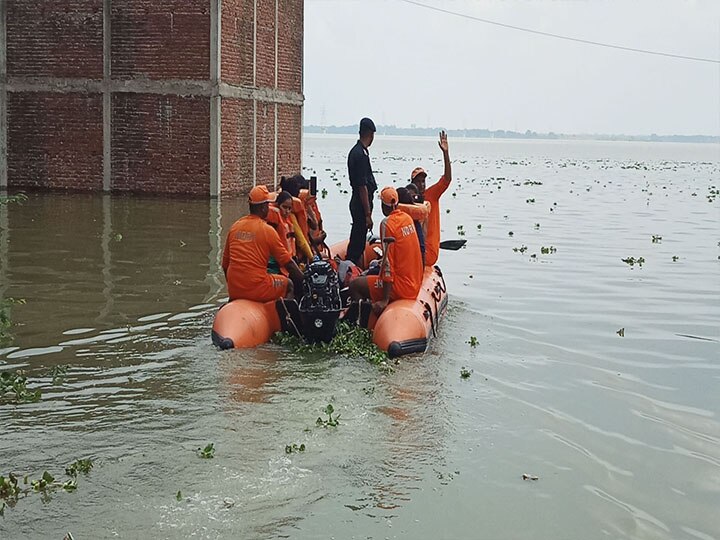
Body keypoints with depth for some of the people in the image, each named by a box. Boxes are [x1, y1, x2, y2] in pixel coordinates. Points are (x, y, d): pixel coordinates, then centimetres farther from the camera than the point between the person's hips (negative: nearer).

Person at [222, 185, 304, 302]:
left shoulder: (235, 227, 8)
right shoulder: (268, 230, -6)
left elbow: (225, 264, 14)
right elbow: (288, 263, -3)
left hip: (234, 291, 5)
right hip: (258, 290, -5)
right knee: (288, 284, 18)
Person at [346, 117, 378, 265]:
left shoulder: (355, 151, 12)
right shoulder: (361, 155, -20)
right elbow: (362, 186, -21)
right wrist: (368, 214, -20)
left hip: (356, 203, 10)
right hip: (362, 204, -10)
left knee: (357, 240, 17)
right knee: (358, 242, -5)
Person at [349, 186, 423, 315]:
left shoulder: (387, 223, -16)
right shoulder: (408, 218, 6)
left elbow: (388, 262, -19)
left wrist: (385, 299, -19)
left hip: (401, 286, -8)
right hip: (415, 284, 8)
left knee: (354, 285, -7)